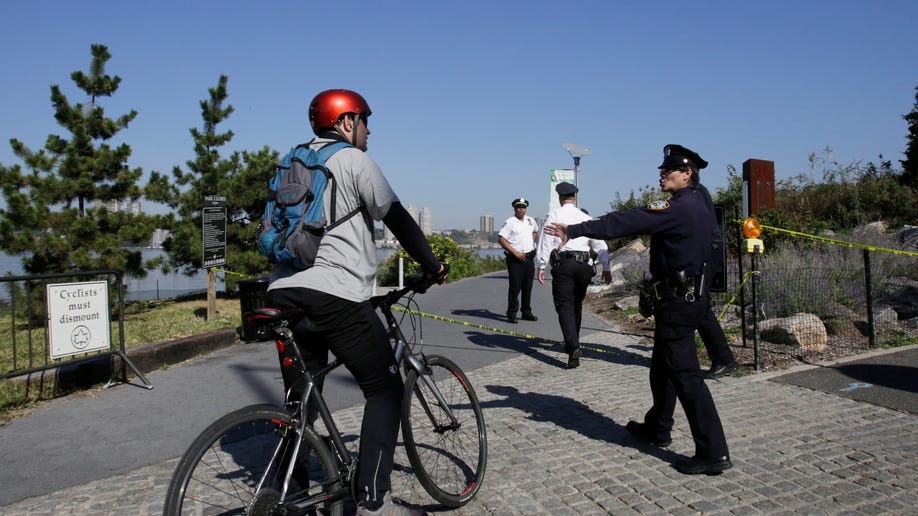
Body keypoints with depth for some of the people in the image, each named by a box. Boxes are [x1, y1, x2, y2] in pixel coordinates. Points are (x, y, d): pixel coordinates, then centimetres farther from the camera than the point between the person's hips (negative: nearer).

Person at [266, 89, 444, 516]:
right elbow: (397, 218, -3)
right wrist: (432, 265, 7)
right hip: (336, 296, -7)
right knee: (385, 389, 3)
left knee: (300, 394, 18)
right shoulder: (354, 161, 0)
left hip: (283, 292, 8)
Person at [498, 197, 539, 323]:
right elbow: (501, 239, -14)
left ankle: (527, 312, 21)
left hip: (529, 258, 6)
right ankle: (511, 314, -1)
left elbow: (535, 231, 35)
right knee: (515, 287, -7)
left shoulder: (531, 221, 13)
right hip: (515, 259, -6)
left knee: (528, 287, 11)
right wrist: (515, 252, -16)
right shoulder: (510, 222, -7)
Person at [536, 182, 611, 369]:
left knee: (565, 306, -5)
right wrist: (606, 268, 19)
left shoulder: (554, 215, 2)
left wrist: (542, 266, -3)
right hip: (583, 264, 4)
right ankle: (572, 344, 29)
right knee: (577, 305, 18)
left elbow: (546, 241, -5)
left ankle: (573, 347, -21)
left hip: (562, 263, -4)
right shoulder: (586, 218, 13)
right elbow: (599, 244, 13)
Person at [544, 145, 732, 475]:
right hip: (689, 295, 10)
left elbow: (624, 223, -23)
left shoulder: (679, 208, -18)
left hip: (676, 301, -10)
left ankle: (714, 453, -1)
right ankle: (657, 429, 35)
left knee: (685, 375, -6)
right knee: (662, 367, 20)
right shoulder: (697, 208, 13)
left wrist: (574, 230, -22)